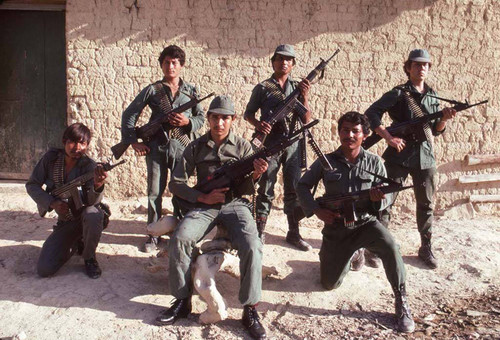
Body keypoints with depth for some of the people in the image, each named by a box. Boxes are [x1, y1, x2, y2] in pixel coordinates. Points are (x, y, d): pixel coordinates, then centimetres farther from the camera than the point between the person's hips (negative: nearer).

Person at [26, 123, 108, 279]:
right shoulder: (51, 158, -8)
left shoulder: (89, 166, -17)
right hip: (65, 221, 3)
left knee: (93, 215, -41)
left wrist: (98, 185, -54)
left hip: (85, 214, -3)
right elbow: (32, 185, 0)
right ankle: (75, 242, 19)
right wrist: (52, 203, -17)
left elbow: (91, 201, -30)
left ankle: (89, 258, -12)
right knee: (44, 269, -11)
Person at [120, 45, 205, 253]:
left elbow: (201, 118, 13)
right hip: (156, 147, 0)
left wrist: (188, 122, -8)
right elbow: (129, 114, 6)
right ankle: (153, 235, 17)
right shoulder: (152, 90, 4)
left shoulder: (190, 91, 9)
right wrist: (133, 141, -2)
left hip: (182, 146, 1)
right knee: (154, 192, 5)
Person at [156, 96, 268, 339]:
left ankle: (250, 310, -15)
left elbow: (246, 190, 3)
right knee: (179, 240, -27)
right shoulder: (196, 147, 9)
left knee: (252, 247, -29)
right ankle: (182, 301, -8)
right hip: (204, 205, 1)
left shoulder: (243, 146, 7)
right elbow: (175, 183, 6)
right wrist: (202, 197, -9)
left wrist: (255, 175, -20)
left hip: (235, 204, -1)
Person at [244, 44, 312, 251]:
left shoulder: (297, 87, 11)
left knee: (293, 189, 7)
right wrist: (257, 124, -13)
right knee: (265, 190, 1)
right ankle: (259, 232, 9)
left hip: (293, 143, 3)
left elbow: (306, 119, 7)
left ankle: (294, 233, 16)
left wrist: (304, 97, -9)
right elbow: (248, 113, 8)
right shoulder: (263, 88, 5)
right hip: (270, 143, -2)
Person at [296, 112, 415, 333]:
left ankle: (401, 303, -15)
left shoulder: (374, 162, -4)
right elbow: (302, 186, 2)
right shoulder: (326, 162, -3)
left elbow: (387, 197, -2)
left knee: (390, 247, -35)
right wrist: (316, 210, -13)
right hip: (335, 228, 2)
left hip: (365, 223, -1)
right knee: (329, 284, 7)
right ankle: (349, 256, 40)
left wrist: (379, 199, -27)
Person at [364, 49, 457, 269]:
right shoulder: (399, 93, -4)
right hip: (399, 155, -5)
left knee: (426, 205, 10)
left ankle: (426, 248, 22)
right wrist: (389, 138, -19)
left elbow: (436, 130, 14)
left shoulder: (433, 96, 12)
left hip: (425, 157, 5)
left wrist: (444, 119, -8)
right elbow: (371, 114, -12)